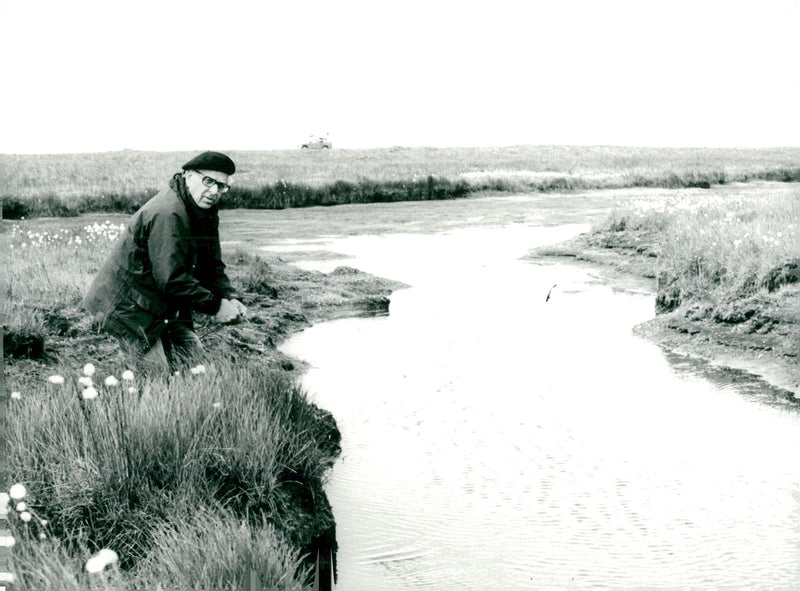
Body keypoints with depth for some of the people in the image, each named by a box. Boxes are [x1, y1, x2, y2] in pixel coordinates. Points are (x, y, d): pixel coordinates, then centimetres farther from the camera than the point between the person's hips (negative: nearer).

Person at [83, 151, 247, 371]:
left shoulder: (206, 214, 6)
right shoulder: (167, 215, -26)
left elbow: (212, 267, 10)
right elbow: (171, 279, -30)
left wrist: (229, 298, -9)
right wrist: (215, 306, -24)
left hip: (160, 307, 10)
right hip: (126, 309, -10)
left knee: (192, 358, 8)